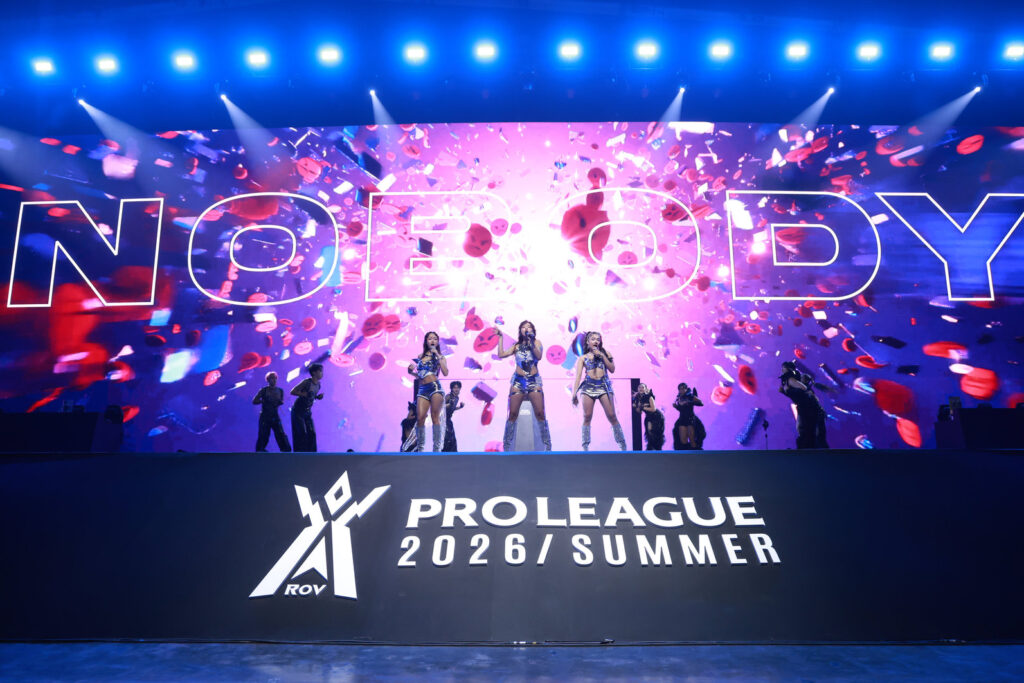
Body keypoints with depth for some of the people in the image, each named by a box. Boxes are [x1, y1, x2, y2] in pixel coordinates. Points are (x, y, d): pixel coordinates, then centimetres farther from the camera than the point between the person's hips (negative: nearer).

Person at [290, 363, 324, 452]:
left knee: (311, 433, 2)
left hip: (308, 411, 7)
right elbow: (292, 391, -16)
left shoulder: (318, 384, 4)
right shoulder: (307, 382, -18)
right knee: (301, 433, -8)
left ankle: (310, 453, 7)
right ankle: (300, 452, -2)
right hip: (298, 411, -7)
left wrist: (318, 397, -2)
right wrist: (304, 394, -24)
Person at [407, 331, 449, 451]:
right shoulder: (420, 356, 17)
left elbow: (445, 373, -9)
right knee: (420, 418, -7)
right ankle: (420, 448, 2)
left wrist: (438, 355, -7)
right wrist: (411, 372, 3)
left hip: (435, 387, -3)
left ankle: (437, 448, -2)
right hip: (422, 389, 3)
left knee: (435, 417, -7)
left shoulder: (439, 356, 9)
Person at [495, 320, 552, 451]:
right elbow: (501, 354, 4)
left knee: (540, 414, -9)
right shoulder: (517, 346, 13)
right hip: (518, 381, 1)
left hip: (534, 381, -1)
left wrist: (531, 342, -13)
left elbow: (539, 356, -9)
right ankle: (506, 446, 5)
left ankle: (547, 445, 1)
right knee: (513, 414, -3)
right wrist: (501, 337, 9)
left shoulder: (537, 342, 8)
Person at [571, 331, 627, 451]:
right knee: (587, 417, -5)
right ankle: (585, 447, 0)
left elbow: (612, 369, 3)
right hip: (588, 386, 0)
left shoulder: (605, 353, 15)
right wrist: (574, 393, -9)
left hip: (604, 386, 0)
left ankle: (623, 445, 1)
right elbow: (578, 376, 2)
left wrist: (602, 356, -2)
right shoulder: (583, 358, 12)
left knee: (612, 416, -7)